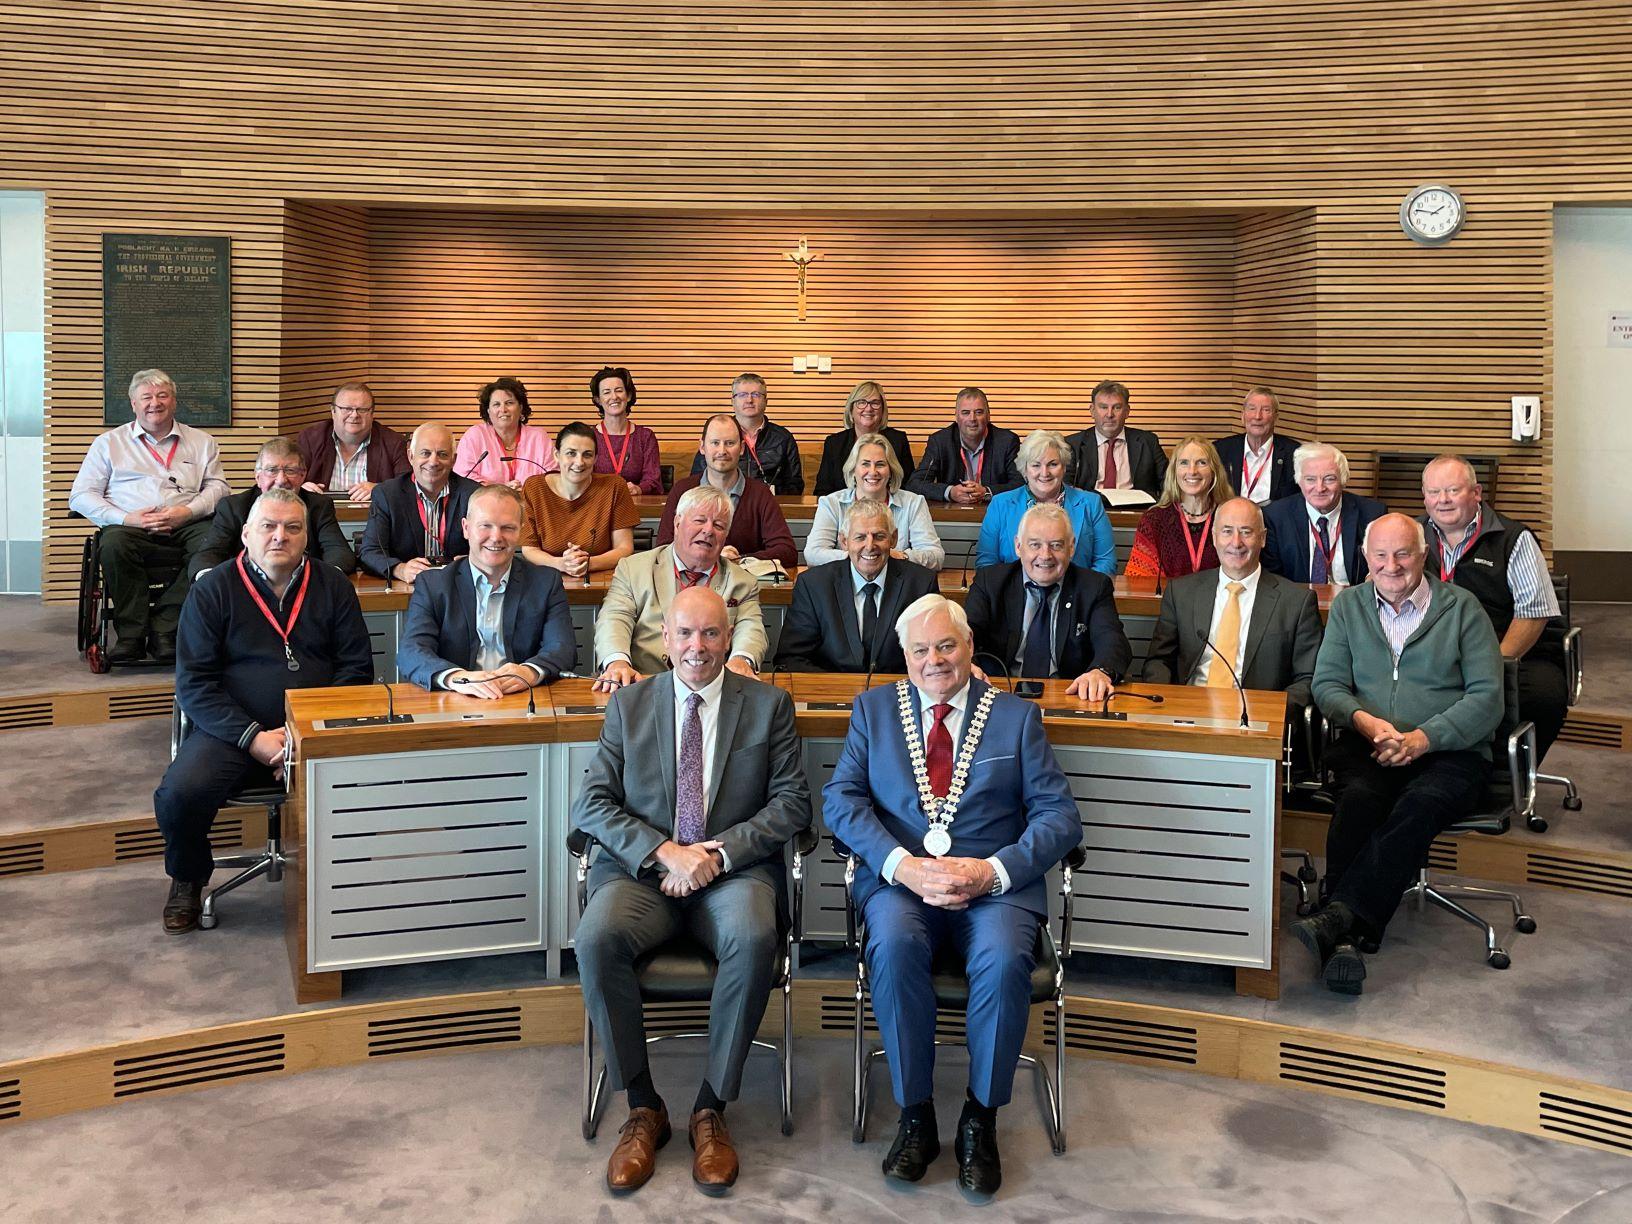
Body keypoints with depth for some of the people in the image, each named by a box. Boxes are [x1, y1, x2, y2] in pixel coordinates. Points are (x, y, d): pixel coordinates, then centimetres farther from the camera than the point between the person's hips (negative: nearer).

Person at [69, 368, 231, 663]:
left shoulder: (201, 442, 22)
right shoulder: (108, 443, 19)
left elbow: (218, 486, 11)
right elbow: (81, 496, 11)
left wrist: (187, 511, -10)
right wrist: (126, 518, -7)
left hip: (185, 527, 0)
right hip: (132, 527, 0)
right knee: (114, 543, -36)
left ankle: (165, 626, -29)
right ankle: (131, 633, -27)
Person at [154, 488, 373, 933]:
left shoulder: (333, 587, 10)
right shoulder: (213, 590, 4)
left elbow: (357, 669, 6)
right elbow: (194, 683, -2)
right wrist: (253, 737, -15)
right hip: (232, 731, 0)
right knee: (179, 794, -27)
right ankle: (188, 880, 8)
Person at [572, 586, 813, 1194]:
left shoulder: (769, 705, 8)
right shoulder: (628, 705, 11)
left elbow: (792, 801, 2)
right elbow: (591, 804, 4)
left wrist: (718, 853, -12)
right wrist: (663, 852, -12)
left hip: (735, 869, -1)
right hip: (643, 869, 1)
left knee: (754, 938, -34)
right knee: (596, 938, -30)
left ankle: (711, 1109, -16)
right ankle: (643, 1108, -12)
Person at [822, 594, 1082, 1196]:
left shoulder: (1017, 716, 11)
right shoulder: (874, 708, 13)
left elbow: (1059, 814, 4)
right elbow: (840, 798, 3)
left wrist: (994, 870, -13)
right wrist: (902, 864, -14)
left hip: (995, 882, 0)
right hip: (900, 877, 1)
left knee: (1004, 958, -31)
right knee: (894, 944, -32)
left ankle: (981, 1120, -8)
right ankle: (915, 1116, -14)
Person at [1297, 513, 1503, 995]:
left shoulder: (1462, 607, 7)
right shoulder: (1348, 605, 16)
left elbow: (1488, 697, 0)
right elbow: (1327, 683, 9)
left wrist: (1423, 737, -15)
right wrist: (1364, 720, -13)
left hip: (1449, 752, -1)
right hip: (1366, 746, 2)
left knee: (1420, 804, -35)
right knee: (1359, 799, -32)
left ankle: (1339, 916, -43)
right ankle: (1346, 937, -40)